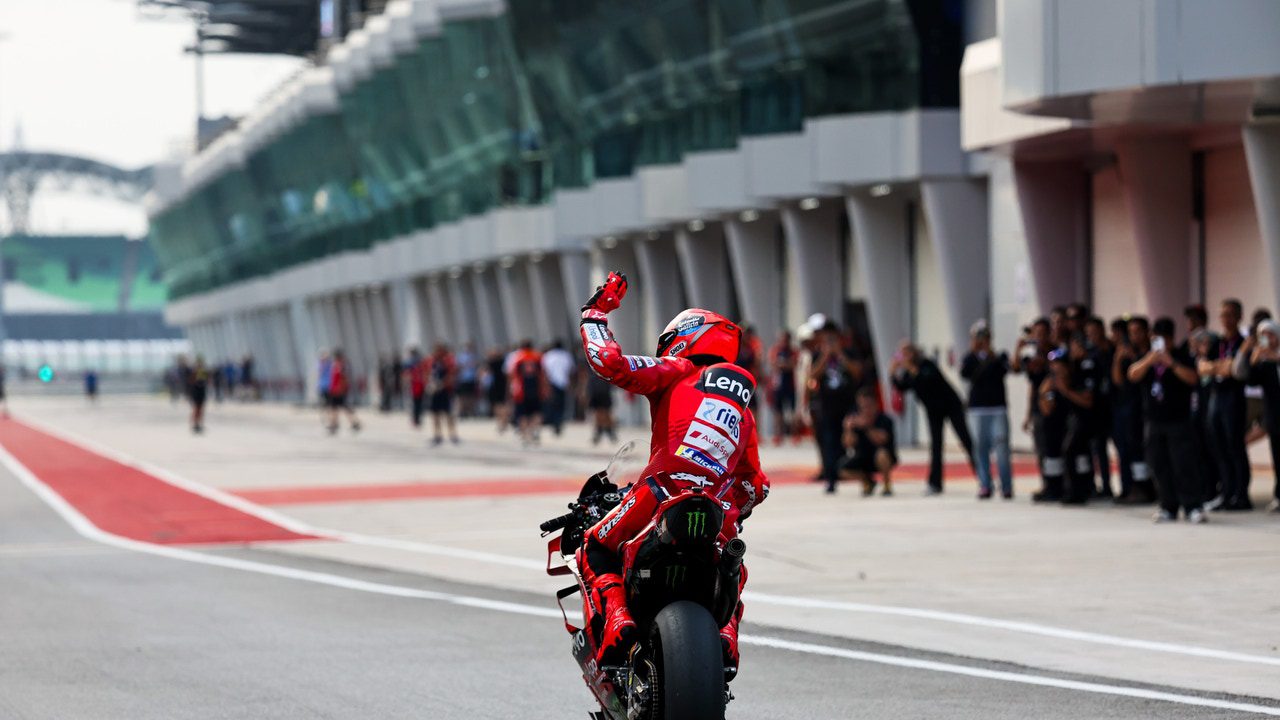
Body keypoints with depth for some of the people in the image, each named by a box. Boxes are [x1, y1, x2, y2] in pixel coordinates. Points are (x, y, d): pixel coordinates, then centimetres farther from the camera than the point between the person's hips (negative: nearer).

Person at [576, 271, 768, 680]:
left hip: (662, 493, -4)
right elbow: (755, 486, 36)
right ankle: (725, 632, 1)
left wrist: (595, 314, 16)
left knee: (596, 553, 18)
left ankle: (615, 622, -11)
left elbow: (610, 363, 1)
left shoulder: (675, 372, 14)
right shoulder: (745, 411, 31)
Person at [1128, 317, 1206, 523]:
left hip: (1178, 420, -4)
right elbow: (1133, 375, -8)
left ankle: (1193, 507, -10)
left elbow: (1193, 379, -17)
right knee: (1160, 467, 5)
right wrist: (1149, 361, -24)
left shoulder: (1181, 357, -2)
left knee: (1183, 465, -10)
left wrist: (1172, 363, -26)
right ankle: (1168, 508, 13)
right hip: (1155, 421, 5)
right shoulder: (1146, 358, 9)